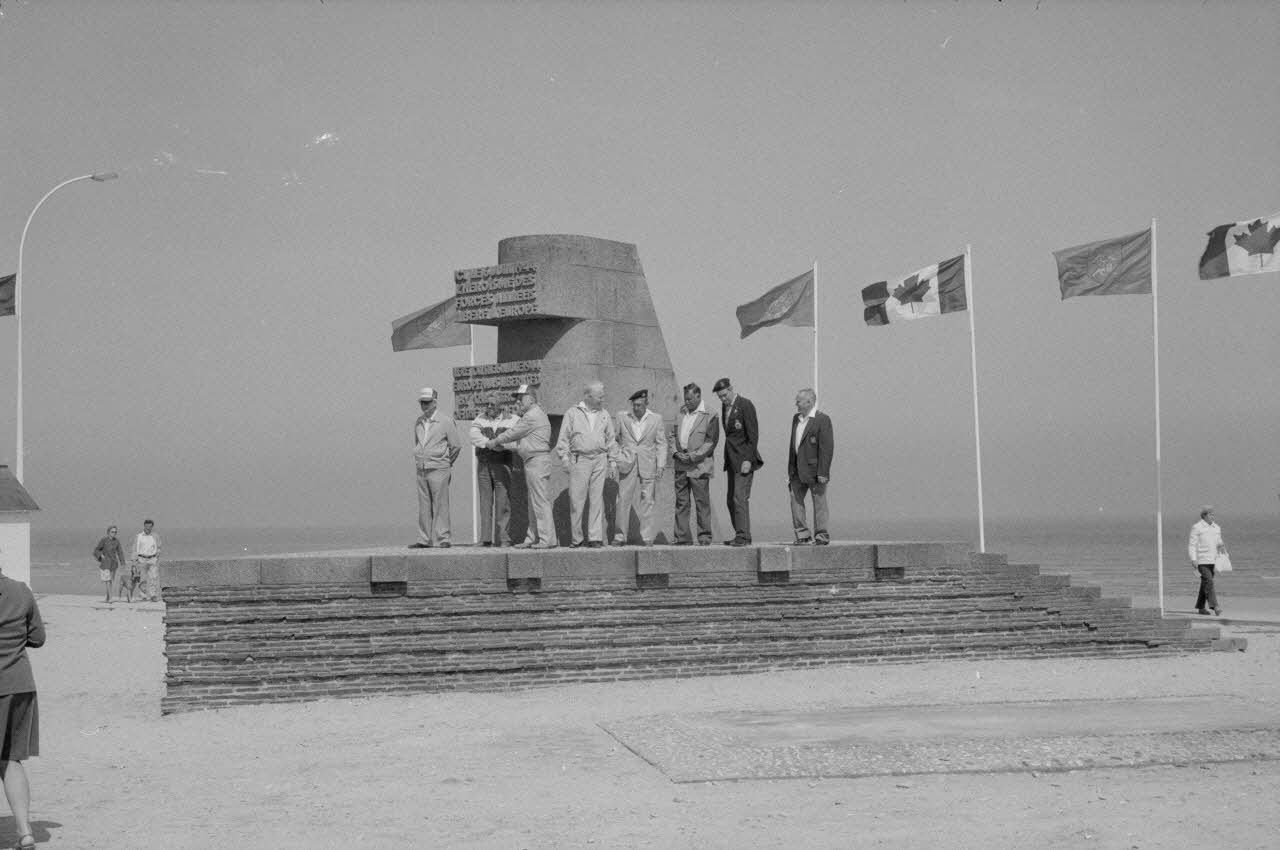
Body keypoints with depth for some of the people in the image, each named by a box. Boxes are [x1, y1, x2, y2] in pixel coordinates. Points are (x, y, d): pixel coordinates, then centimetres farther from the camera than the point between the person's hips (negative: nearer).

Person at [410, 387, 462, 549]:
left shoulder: (446, 421, -3)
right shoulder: (418, 422, 12)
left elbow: (456, 446, 2)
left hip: (438, 469, -5)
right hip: (421, 469, 5)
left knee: (440, 505, -6)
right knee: (424, 507, 5)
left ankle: (442, 538, -4)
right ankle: (424, 540, 7)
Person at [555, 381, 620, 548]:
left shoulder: (604, 415, 14)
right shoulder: (572, 413, 5)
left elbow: (611, 440, 17)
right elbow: (563, 438, 4)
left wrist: (613, 462, 10)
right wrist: (565, 458, -6)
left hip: (600, 460, 2)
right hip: (579, 460, -2)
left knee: (597, 500, -1)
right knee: (576, 501, -5)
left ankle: (595, 538, 0)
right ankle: (576, 539, 2)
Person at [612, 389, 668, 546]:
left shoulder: (656, 419, 5)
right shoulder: (622, 417, 5)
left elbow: (661, 444, 7)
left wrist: (661, 465, -2)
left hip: (647, 465, 0)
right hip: (627, 464, 0)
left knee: (647, 501, 0)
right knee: (623, 499, -3)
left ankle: (647, 537, 4)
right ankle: (619, 536, 2)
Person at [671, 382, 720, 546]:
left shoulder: (709, 416, -5)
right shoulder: (681, 413, 14)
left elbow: (711, 442, -8)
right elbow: (673, 435, 18)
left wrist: (693, 456, -14)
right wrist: (676, 452, 0)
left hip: (699, 466, -6)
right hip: (681, 466, 6)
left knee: (702, 502, -2)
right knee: (681, 503, 5)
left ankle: (704, 537, 4)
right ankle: (682, 538, 8)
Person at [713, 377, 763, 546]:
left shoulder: (745, 405, -11)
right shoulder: (724, 407, 14)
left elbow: (753, 434, -13)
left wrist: (748, 460, -18)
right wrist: (727, 460, 12)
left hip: (743, 459, -9)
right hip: (731, 460, 9)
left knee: (740, 498, -13)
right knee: (731, 500, 8)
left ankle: (743, 537, -11)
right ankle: (740, 536, 13)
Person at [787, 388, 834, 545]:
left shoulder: (822, 419, -10)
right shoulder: (796, 419, 13)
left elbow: (827, 447, -14)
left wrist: (823, 472, -19)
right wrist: (790, 470, 14)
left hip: (814, 469, -7)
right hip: (798, 470, 7)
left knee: (819, 502, 0)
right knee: (795, 498, 5)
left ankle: (821, 536, 7)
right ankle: (802, 536, 11)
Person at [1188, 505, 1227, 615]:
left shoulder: (1216, 528, 13)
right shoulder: (1197, 528, -6)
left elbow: (1218, 542, 22)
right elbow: (1191, 544, -8)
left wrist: (1222, 545, -2)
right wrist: (1193, 559, -17)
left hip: (1212, 560, 7)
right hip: (1201, 560, -7)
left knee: (1205, 583, 10)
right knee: (1209, 582, -16)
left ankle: (1200, 607, 17)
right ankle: (1214, 606, -22)